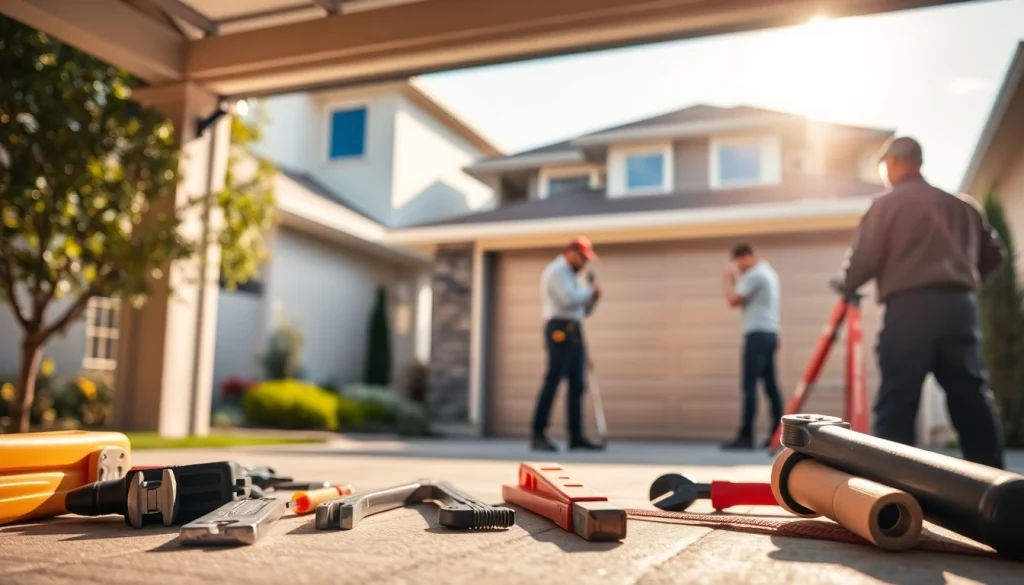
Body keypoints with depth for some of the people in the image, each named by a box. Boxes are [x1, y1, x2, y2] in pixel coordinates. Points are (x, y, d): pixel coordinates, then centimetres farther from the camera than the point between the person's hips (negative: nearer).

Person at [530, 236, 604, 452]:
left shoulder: (571, 275, 25)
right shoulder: (556, 270, -5)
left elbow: (582, 310, 25)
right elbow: (569, 300, -20)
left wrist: (592, 298, 6)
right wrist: (589, 290, -4)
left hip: (573, 332, 10)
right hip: (560, 330, -10)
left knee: (577, 384, 5)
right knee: (552, 382, -12)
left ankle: (576, 436, 7)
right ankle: (538, 435, -10)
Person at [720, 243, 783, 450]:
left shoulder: (755, 274, -12)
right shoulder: (769, 272, 20)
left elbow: (733, 300, -14)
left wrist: (727, 281, -2)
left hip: (758, 334, -10)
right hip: (770, 333, 10)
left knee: (750, 386, -11)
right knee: (771, 385, 8)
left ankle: (746, 436, -12)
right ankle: (777, 433, 8)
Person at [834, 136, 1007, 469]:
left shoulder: (887, 204, 0)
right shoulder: (962, 205, 18)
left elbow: (864, 259, -6)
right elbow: (994, 253, 21)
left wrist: (845, 285, 13)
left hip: (910, 309, -5)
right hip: (960, 306, 5)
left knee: (897, 403, -3)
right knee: (973, 399, 10)